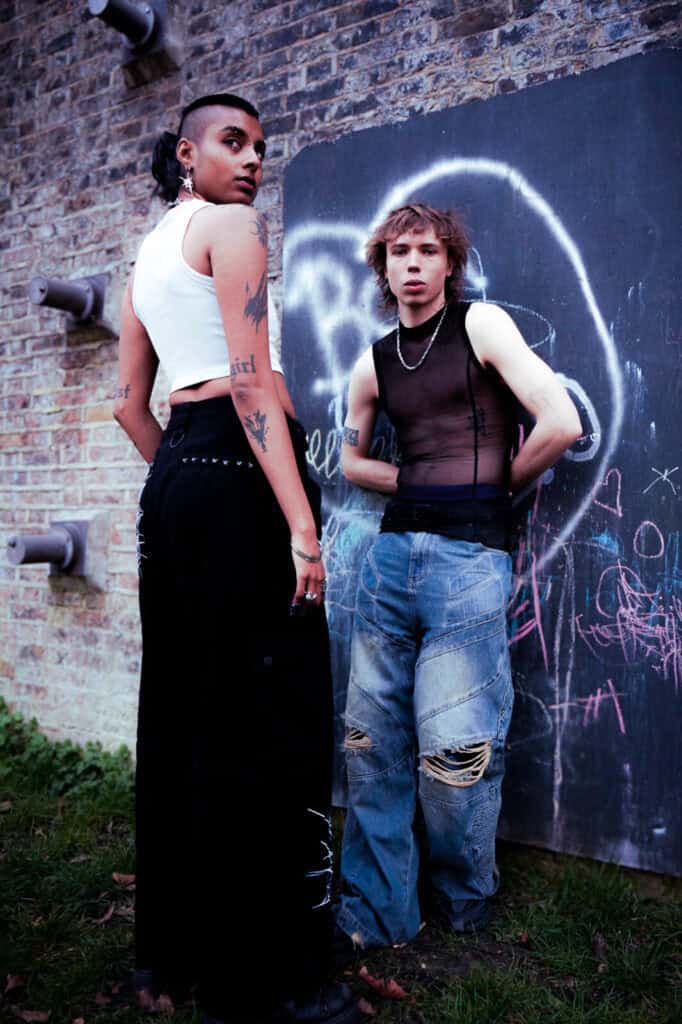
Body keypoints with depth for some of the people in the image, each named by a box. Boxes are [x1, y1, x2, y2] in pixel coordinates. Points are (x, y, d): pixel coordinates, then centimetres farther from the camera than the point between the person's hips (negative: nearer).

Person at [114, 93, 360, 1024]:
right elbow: (250, 381, -14)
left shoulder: (146, 256, 24)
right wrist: (301, 522, -19)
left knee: (181, 714, 12)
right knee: (267, 722, -6)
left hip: (173, 478, 9)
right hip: (240, 473, -9)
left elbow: (130, 403, 22)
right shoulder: (232, 225, -2)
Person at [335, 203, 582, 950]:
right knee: (372, 740, 5)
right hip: (392, 550, 6)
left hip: (468, 557, -5)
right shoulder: (373, 363, 15)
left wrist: (497, 487, 4)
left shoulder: (481, 324, 0)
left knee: (453, 748, -1)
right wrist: (421, 486, 11)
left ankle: (462, 906, 24)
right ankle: (373, 911, 19)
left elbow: (560, 422, -10)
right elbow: (350, 460, 25)